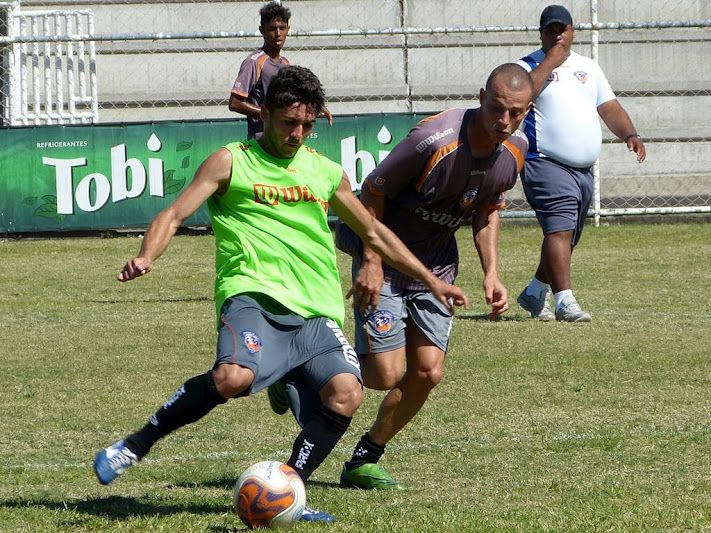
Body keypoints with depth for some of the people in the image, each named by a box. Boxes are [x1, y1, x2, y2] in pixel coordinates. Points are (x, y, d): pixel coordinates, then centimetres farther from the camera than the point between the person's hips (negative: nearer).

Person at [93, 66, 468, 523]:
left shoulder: (326, 172, 21)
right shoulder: (231, 163, 8)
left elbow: (373, 232, 33)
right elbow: (175, 215, 0)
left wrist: (430, 280, 33)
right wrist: (147, 257, -21)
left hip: (317, 312, 5)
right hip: (254, 298, -5)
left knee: (346, 393, -22)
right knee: (233, 377, -34)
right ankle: (136, 446, -13)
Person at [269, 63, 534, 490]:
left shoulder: (515, 150, -7)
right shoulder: (435, 139, -29)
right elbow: (373, 192, -17)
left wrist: (491, 273, 2)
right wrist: (371, 261, -20)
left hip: (437, 266, 6)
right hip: (386, 261, -6)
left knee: (428, 372, -4)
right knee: (387, 373, -12)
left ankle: (364, 460, 14)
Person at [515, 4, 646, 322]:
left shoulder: (587, 68, 18)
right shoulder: (529, 66, 0)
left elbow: (609, 108, 16)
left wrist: (630, 134, -2)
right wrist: (549, 63, -16)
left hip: (583, 170, 7)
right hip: (546, 165, -7)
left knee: (567, 237, 12)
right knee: (559, 229, -21)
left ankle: (534, 294, 29)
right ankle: (565, 301, -29)